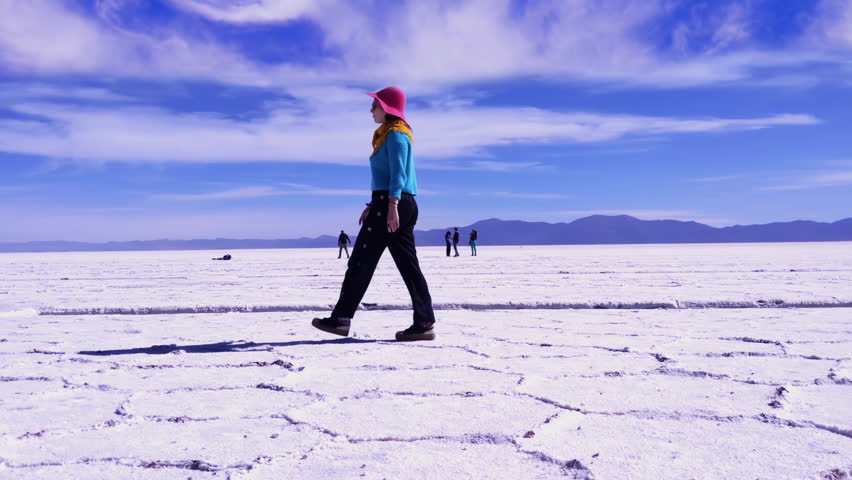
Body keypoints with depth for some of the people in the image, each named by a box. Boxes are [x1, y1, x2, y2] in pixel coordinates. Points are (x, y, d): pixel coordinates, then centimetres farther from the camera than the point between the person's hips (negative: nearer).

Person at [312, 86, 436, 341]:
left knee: (361, 261, -5)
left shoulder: (395, 134, -6)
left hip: (391, 204, -10)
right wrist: (372, 206, 26)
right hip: (403, 204, 10)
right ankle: (424, 323, 4)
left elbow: (398, 173, -17)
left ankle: (341, 319, 0)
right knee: (407, 263, 5)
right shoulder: (388, 135, 25)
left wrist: (392, 206, -26)